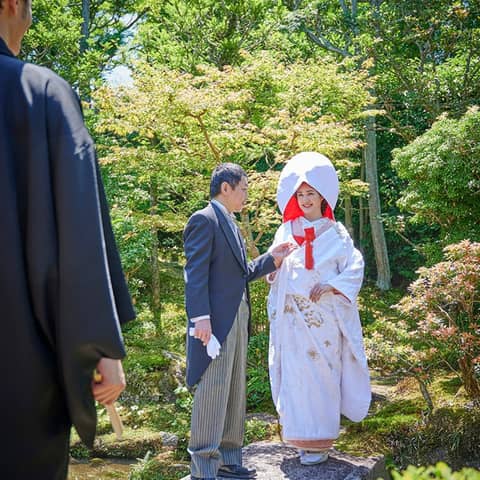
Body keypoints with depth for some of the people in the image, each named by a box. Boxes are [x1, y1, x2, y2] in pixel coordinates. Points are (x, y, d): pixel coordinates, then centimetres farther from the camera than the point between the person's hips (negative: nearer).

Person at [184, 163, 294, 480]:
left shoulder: (230, 224, 20)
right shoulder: (204, 220, -8)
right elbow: (196, 274, -15)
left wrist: (272, 259, 12)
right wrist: (200, 319, -22)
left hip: (237, 320, 10)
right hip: (216, 321, -10)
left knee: (235, 391, 12)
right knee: (212, 391, -7)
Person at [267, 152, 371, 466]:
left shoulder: (336, 233, 3)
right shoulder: (286, 231, 11)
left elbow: (355, 269, -2)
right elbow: (273, 273, 12)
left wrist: (330, 286, -15)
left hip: (323, 316, -3)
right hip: (293, 317, 3)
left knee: (321, 374, -1)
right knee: (295, 375, 2)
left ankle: (321, 441, 7)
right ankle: (302, 436, 12)